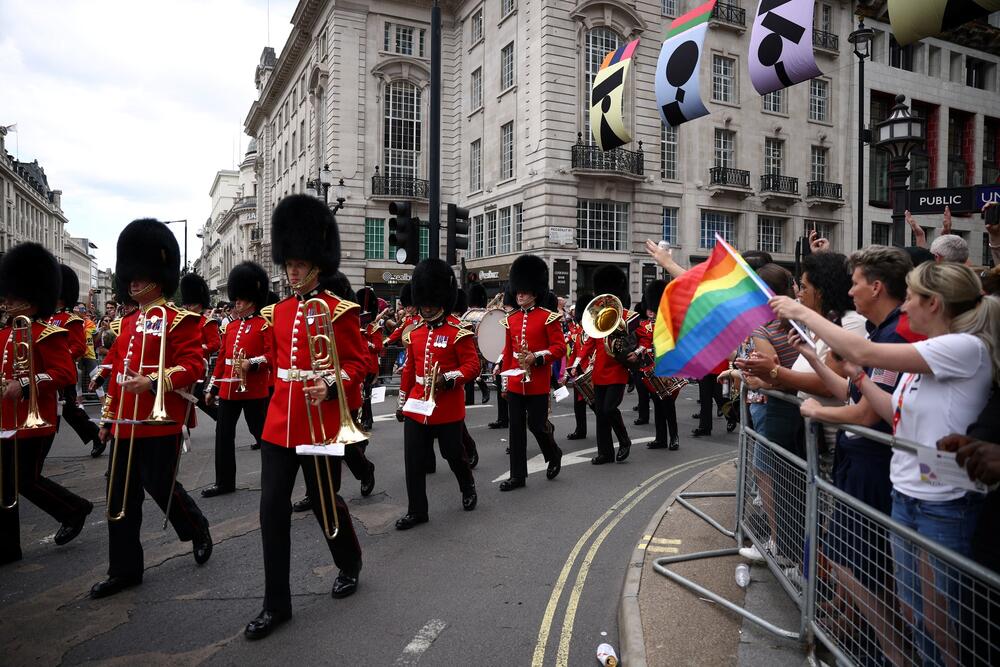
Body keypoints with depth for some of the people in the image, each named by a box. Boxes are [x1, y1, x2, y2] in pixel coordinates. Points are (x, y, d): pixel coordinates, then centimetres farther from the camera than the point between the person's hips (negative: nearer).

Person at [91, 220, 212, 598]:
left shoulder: (179, 320, -8)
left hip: (160, 423, -8)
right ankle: (124, 570, 20)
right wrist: (109, 417, 18)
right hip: (126, 423, 8)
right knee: (121, 496, 9)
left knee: (161, 486, 1)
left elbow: (194, 366, -15)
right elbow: (117, 372, 19)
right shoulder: (128, 323, 15)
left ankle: (198, 530, 30)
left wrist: (153, 381, -28)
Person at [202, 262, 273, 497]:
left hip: (254, 389, -7)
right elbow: (222, 358, 16)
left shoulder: (264, 325, -6)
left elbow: (272, 354, -13)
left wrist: (252, 363, -29)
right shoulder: (231, 326, 14)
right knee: (223, 434, 7)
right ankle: (224, 482, 17)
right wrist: (212, 388, 16)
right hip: (229, 389, 7)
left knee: (262, 432, 4)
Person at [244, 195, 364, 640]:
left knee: (325, 501, 9)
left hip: (321, 423, -5)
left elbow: (359, 363, -9)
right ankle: (276, 604, 15)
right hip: (279, 423, 5)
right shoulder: (277, 312, 9)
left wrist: (330, 386, -25)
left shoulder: (340, 311, -9)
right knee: (273, 508, 3)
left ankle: (350, 565, 38)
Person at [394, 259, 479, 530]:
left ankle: (468, 487, 41)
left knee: (453, 454, 12)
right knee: (414, 460, 2)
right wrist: (402, 402, 15)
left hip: (447, 408, -4)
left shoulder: (458, 333, -9)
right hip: (416, 406, 5)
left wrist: (448, 378, -28)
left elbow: (472, 366, -12)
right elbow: (409, 369, 14)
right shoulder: (414, 333, 8)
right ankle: (416, 511, 14)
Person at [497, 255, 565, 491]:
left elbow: (560, 347, -8)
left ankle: (554, 454, 32)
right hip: (515, 383, 5)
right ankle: (517, 475, 13)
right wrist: (505, 379, 12)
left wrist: (537, 357, -21)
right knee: (516, 428, 5)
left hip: (538, 383, -4)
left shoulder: (548, 318, -6)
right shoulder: (511, 320, 9)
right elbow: (508, 351, 14)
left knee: (536, 424, 1)